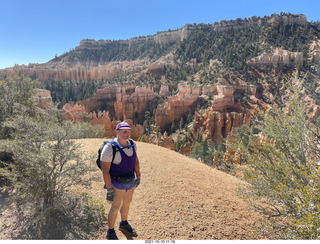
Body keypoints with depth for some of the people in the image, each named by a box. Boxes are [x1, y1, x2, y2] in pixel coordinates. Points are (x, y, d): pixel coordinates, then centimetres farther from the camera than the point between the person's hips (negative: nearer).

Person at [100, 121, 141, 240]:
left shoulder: (131, 143, -7)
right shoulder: (110, 148, -26)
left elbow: (135, 160, 8)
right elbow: (105, 170, -23)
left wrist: (138, 176, 9)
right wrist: (109, 190, -21)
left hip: (130, 181, 7)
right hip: (117, 183, -6)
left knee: (127, 202, 23)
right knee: (116, 207, 2)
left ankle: (124, 224, 49)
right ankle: (110, 233, 28)